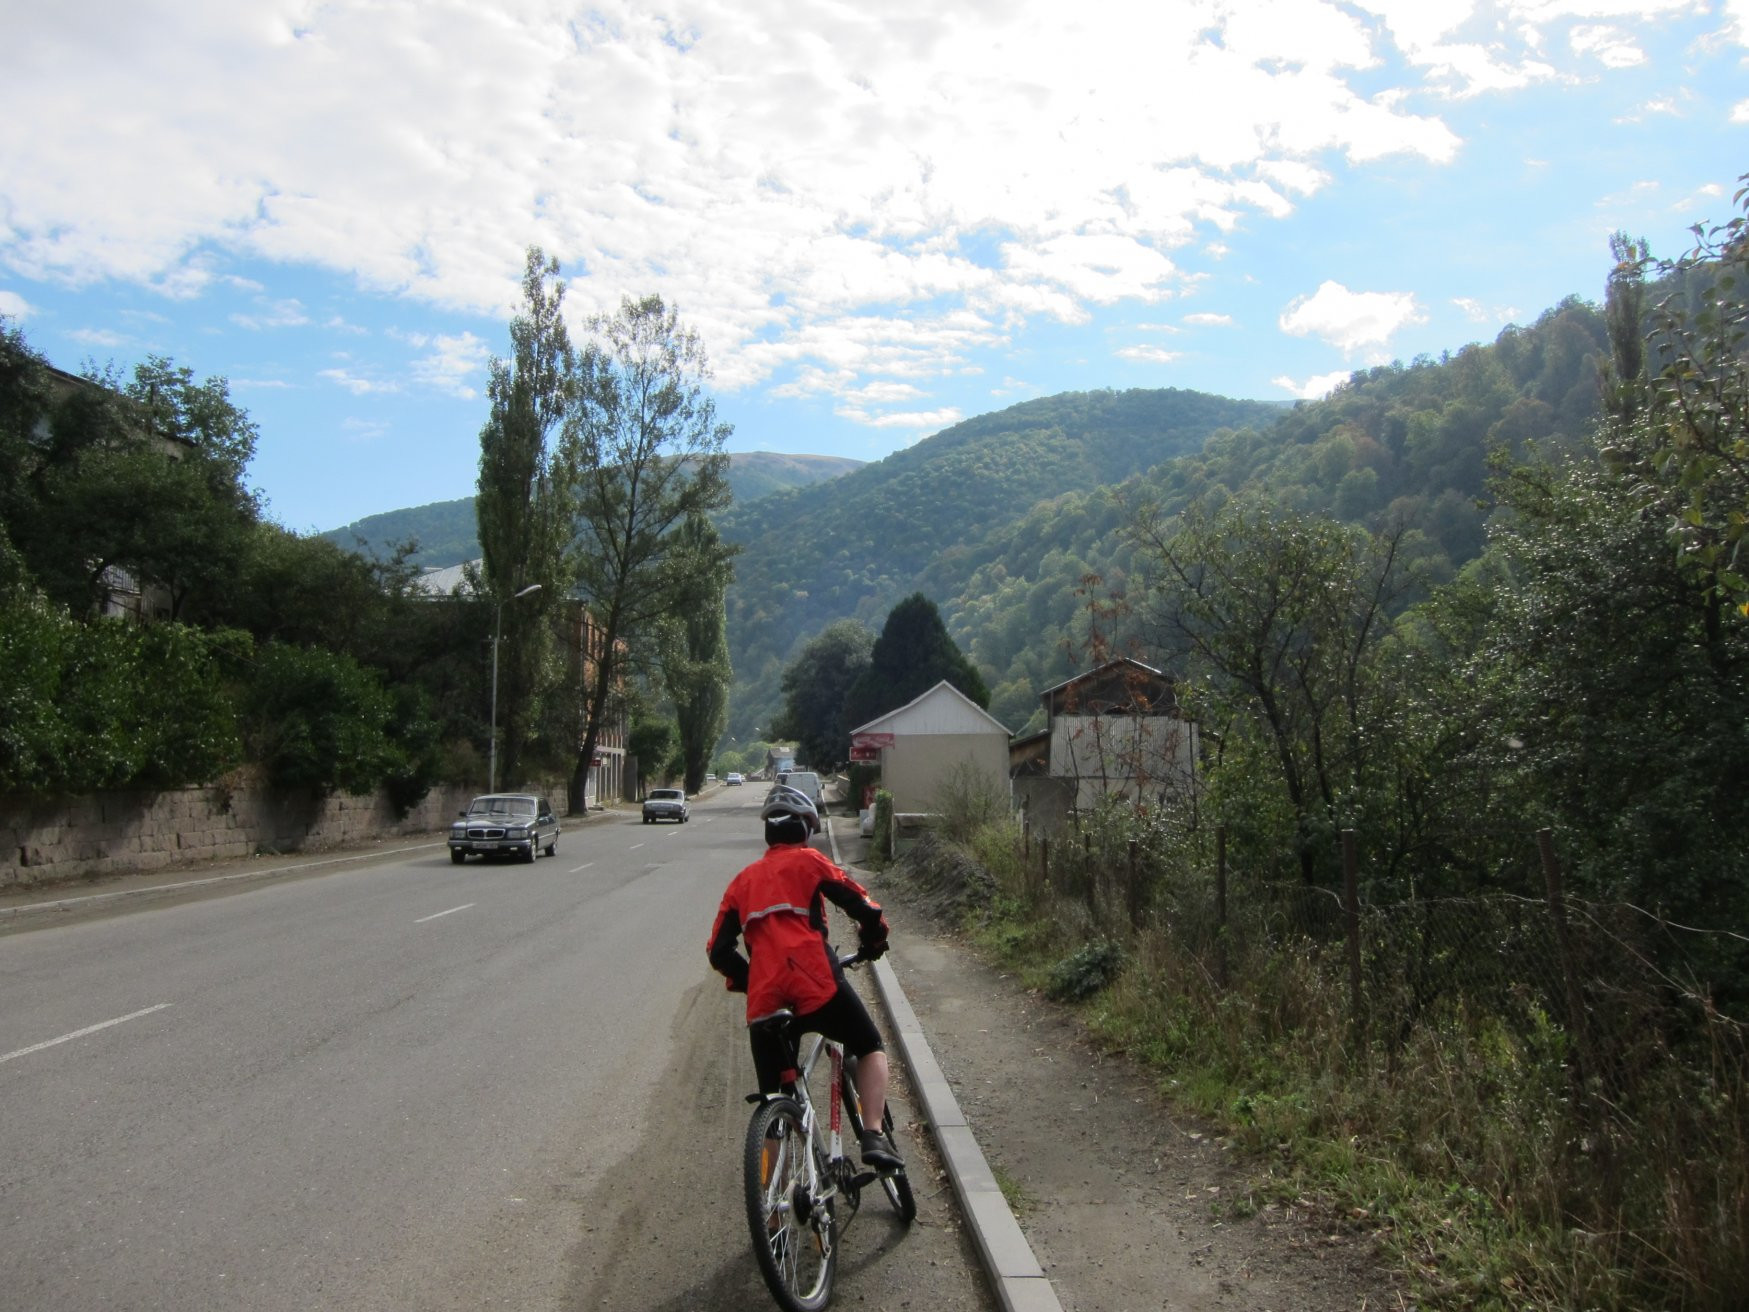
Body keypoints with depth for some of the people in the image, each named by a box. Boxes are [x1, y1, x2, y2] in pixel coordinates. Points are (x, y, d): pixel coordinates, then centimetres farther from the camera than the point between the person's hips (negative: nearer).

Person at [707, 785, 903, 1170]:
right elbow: (862, 906, 1)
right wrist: (873, 942, 20)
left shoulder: (742, 881, 22)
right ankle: (873, 1136, 3)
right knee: (870, 1048, 19)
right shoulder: (807, 861, 9)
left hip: (764, 1000, 4)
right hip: (816, 986, -4)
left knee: (774, 1101, 15)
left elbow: (719, 951, 17)